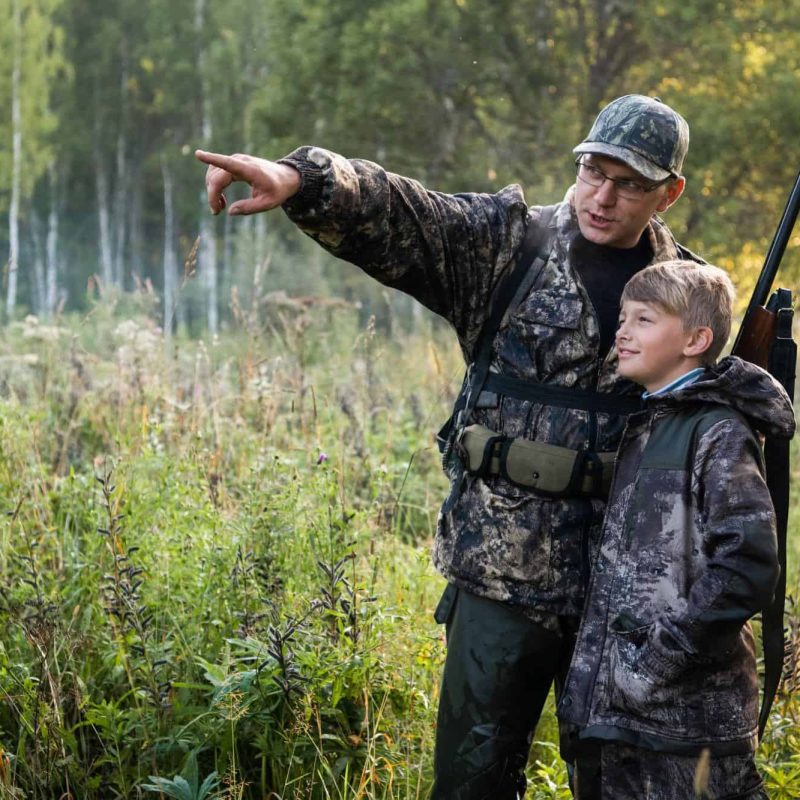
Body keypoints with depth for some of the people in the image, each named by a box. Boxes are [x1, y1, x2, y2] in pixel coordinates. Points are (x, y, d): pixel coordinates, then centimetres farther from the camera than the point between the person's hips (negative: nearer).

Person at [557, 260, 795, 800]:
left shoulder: (719, 434, -11)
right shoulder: (641, 428, 15)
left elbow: (749, 565, -20)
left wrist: (668, 649, -19)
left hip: (689, 711, -8)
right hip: (615, 705, 8)